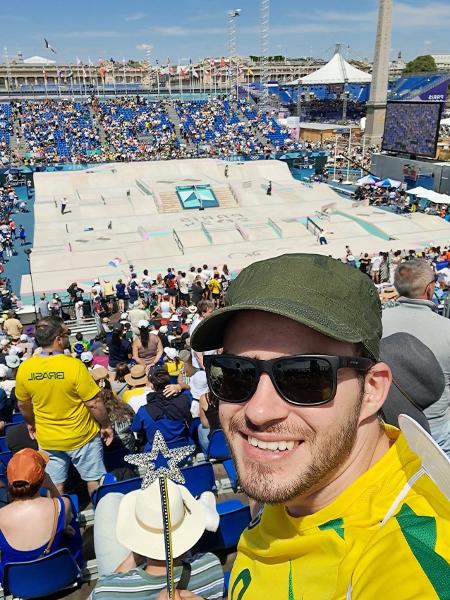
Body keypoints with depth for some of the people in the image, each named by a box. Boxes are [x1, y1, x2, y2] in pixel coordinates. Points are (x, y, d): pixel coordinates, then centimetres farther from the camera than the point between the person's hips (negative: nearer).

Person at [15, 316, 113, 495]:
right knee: (94, 479, 18)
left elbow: (23, 404, 5)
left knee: (54, 485, 21)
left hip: (47, 439, 4)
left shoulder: (24, 368, -11)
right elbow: (94, 403, -20)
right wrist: (106, 425, -3)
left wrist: (31, 423, 23)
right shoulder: (74, 365, -26)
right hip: (81, 436, -4)